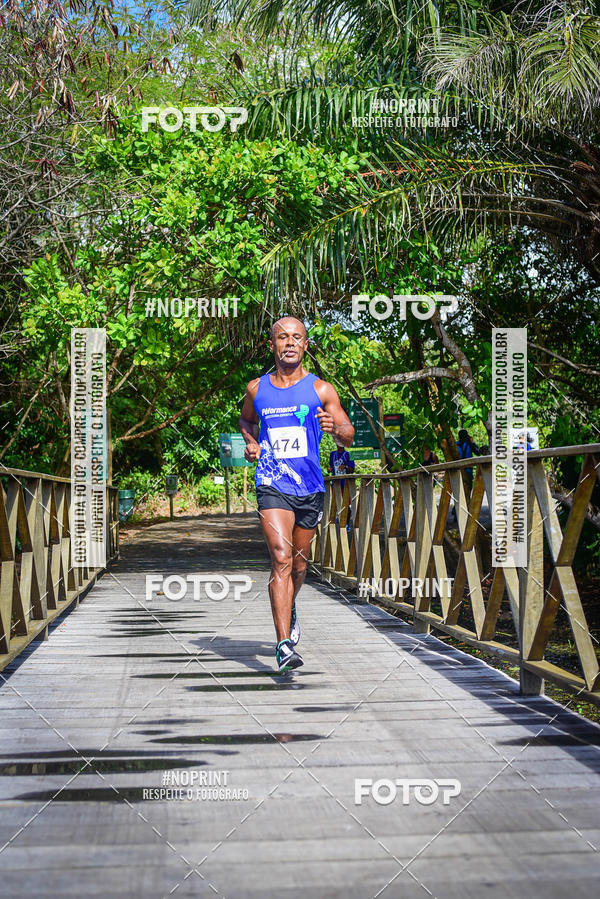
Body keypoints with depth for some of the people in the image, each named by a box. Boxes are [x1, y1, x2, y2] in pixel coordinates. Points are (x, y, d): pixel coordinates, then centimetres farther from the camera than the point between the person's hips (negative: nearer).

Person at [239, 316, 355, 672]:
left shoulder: (321, 389, 0)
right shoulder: (257, 388, 6)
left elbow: (348, 437, -3)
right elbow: (247, 420, 27)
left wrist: (335, 428, -26)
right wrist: (251, 443, 6)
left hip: (310, 487, 1)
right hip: (272, 485, -1)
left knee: (298, 565, 15)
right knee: (281, 558, -18)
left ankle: (290, 609, 48)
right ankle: (284, 644, -21)